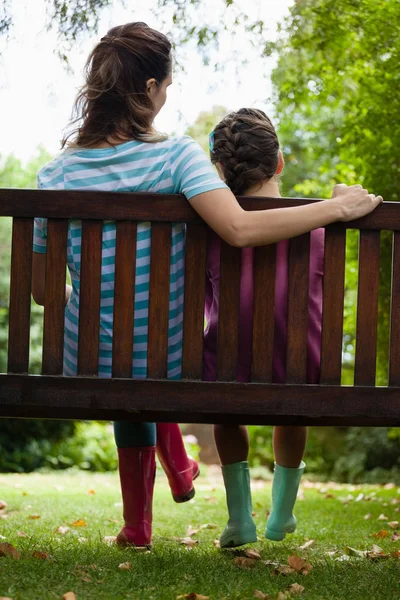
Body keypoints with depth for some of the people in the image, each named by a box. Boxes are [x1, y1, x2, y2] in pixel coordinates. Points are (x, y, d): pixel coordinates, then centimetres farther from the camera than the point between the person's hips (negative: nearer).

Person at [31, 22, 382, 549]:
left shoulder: (56, 175, -8)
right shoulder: (174, 156, -18)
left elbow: (41, 288, -1)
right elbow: (240, 230, -32)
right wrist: (338, 207, -22)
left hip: (90, 367, 1)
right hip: (168, 365, -1)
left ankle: (137, 522, 40)